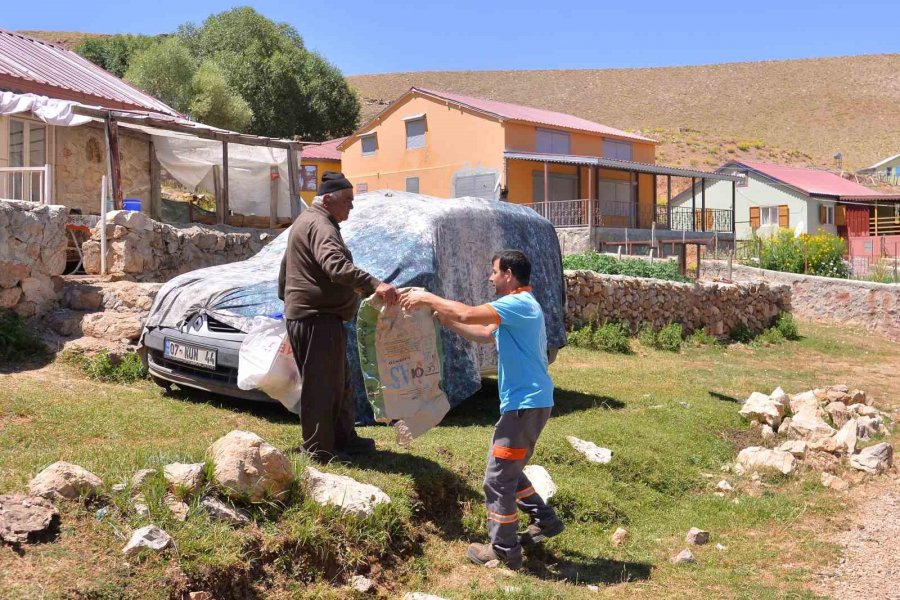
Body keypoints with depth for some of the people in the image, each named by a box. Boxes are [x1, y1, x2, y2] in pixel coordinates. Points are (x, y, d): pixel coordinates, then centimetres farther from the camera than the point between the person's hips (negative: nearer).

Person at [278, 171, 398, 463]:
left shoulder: (306, 221, 20)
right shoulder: (320, 225, -16)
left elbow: (286, 267, 30)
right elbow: (336, 265, -35)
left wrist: (285, 296, 37)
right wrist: (374, 284, -43)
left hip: (302, 314, 11)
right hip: (317, 319, -11)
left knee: (339, 381, 16)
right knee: (320, 385, -6)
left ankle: (344, 438, 25)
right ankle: (319, 449, 1)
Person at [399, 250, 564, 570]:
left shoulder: (519, 304, -17)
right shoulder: (518, 307, 17)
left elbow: (468, 314, -27)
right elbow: (484, 335, 21)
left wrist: (427, 298, -15)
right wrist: (445, 320, 12)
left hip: (527, 404, -10)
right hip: (526, 402, 10)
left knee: (498, 477, -2)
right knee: (509, 470, 23)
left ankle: (503, 551, 9)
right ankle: (546, 521, 33)